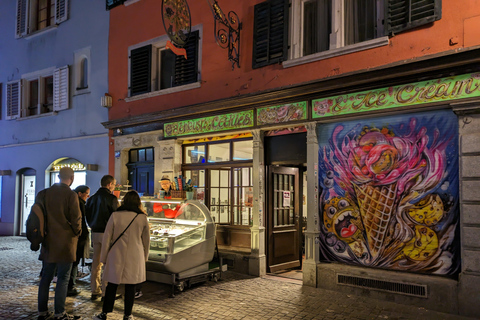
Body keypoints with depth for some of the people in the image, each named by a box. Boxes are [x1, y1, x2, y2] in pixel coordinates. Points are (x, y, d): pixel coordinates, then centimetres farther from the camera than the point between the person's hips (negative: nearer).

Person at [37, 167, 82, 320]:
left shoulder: (43, 194, 4)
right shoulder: (71, 195, -13)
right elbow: (76, 218, -13)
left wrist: (44, 234, 18)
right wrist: (76, 233, 5)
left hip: (48, 241, 6)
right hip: (65, 242, -5)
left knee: (46, 277, 14)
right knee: (63, 278, 2)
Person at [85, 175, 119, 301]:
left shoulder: (92, 198, 9)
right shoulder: (111, 198, -13)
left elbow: (87, 216, 14)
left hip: (95, 233, 7)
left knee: (96, 262, 13)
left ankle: (95, 291, 19)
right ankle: (106, 291, 4)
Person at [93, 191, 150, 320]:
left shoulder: (115, 215, -6)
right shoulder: (142, 218, -3)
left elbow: (107, 238, -2)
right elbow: (146, 240, 6)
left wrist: (104, 257, 8)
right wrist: (144, 256, 19)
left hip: (116, 256, 0)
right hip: (134, 257, 0)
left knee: (112, 285, 11)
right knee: (130, 287, 8)